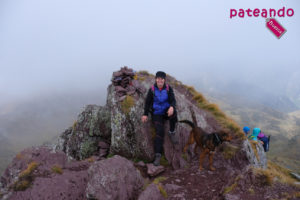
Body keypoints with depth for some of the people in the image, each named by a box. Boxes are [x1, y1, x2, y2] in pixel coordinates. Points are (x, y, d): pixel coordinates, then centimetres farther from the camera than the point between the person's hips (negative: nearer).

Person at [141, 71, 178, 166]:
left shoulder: (168, 88, -6)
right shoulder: (152, 89, -6)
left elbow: (173, 100, -14)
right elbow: (147, 102, 2)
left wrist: (172, 107, -37)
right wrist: (145, 114, -5)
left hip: (166, 111, 1)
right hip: (157, 114, -1)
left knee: (173, 113, -35)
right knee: (159, 131, -20)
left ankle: (172, 133, -11)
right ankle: (158, 155, -15)